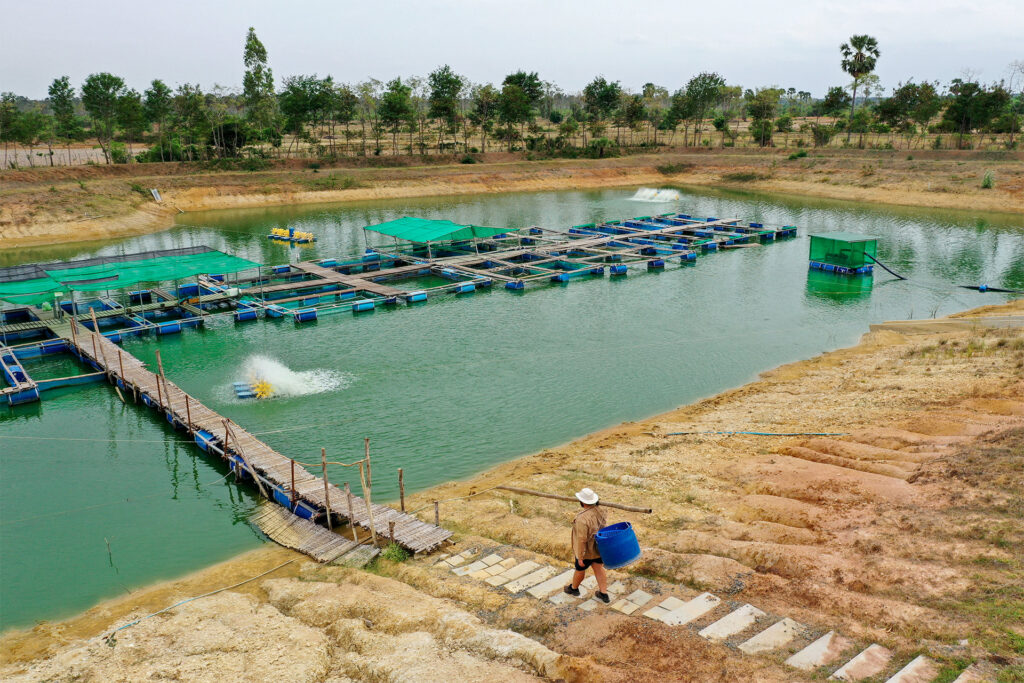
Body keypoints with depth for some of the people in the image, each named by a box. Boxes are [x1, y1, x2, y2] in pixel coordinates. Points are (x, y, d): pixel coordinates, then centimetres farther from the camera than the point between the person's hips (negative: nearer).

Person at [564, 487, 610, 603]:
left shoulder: (582, 518, -34)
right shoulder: (599, 510, -10)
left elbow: (582, 539, -29)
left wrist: (580, 557, -19)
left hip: (586, 550, -6)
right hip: (598, 547, 6)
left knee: (580, 569, 20)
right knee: (598, 569, 21)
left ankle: (574, 588, 45)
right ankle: (604, 595, 28)